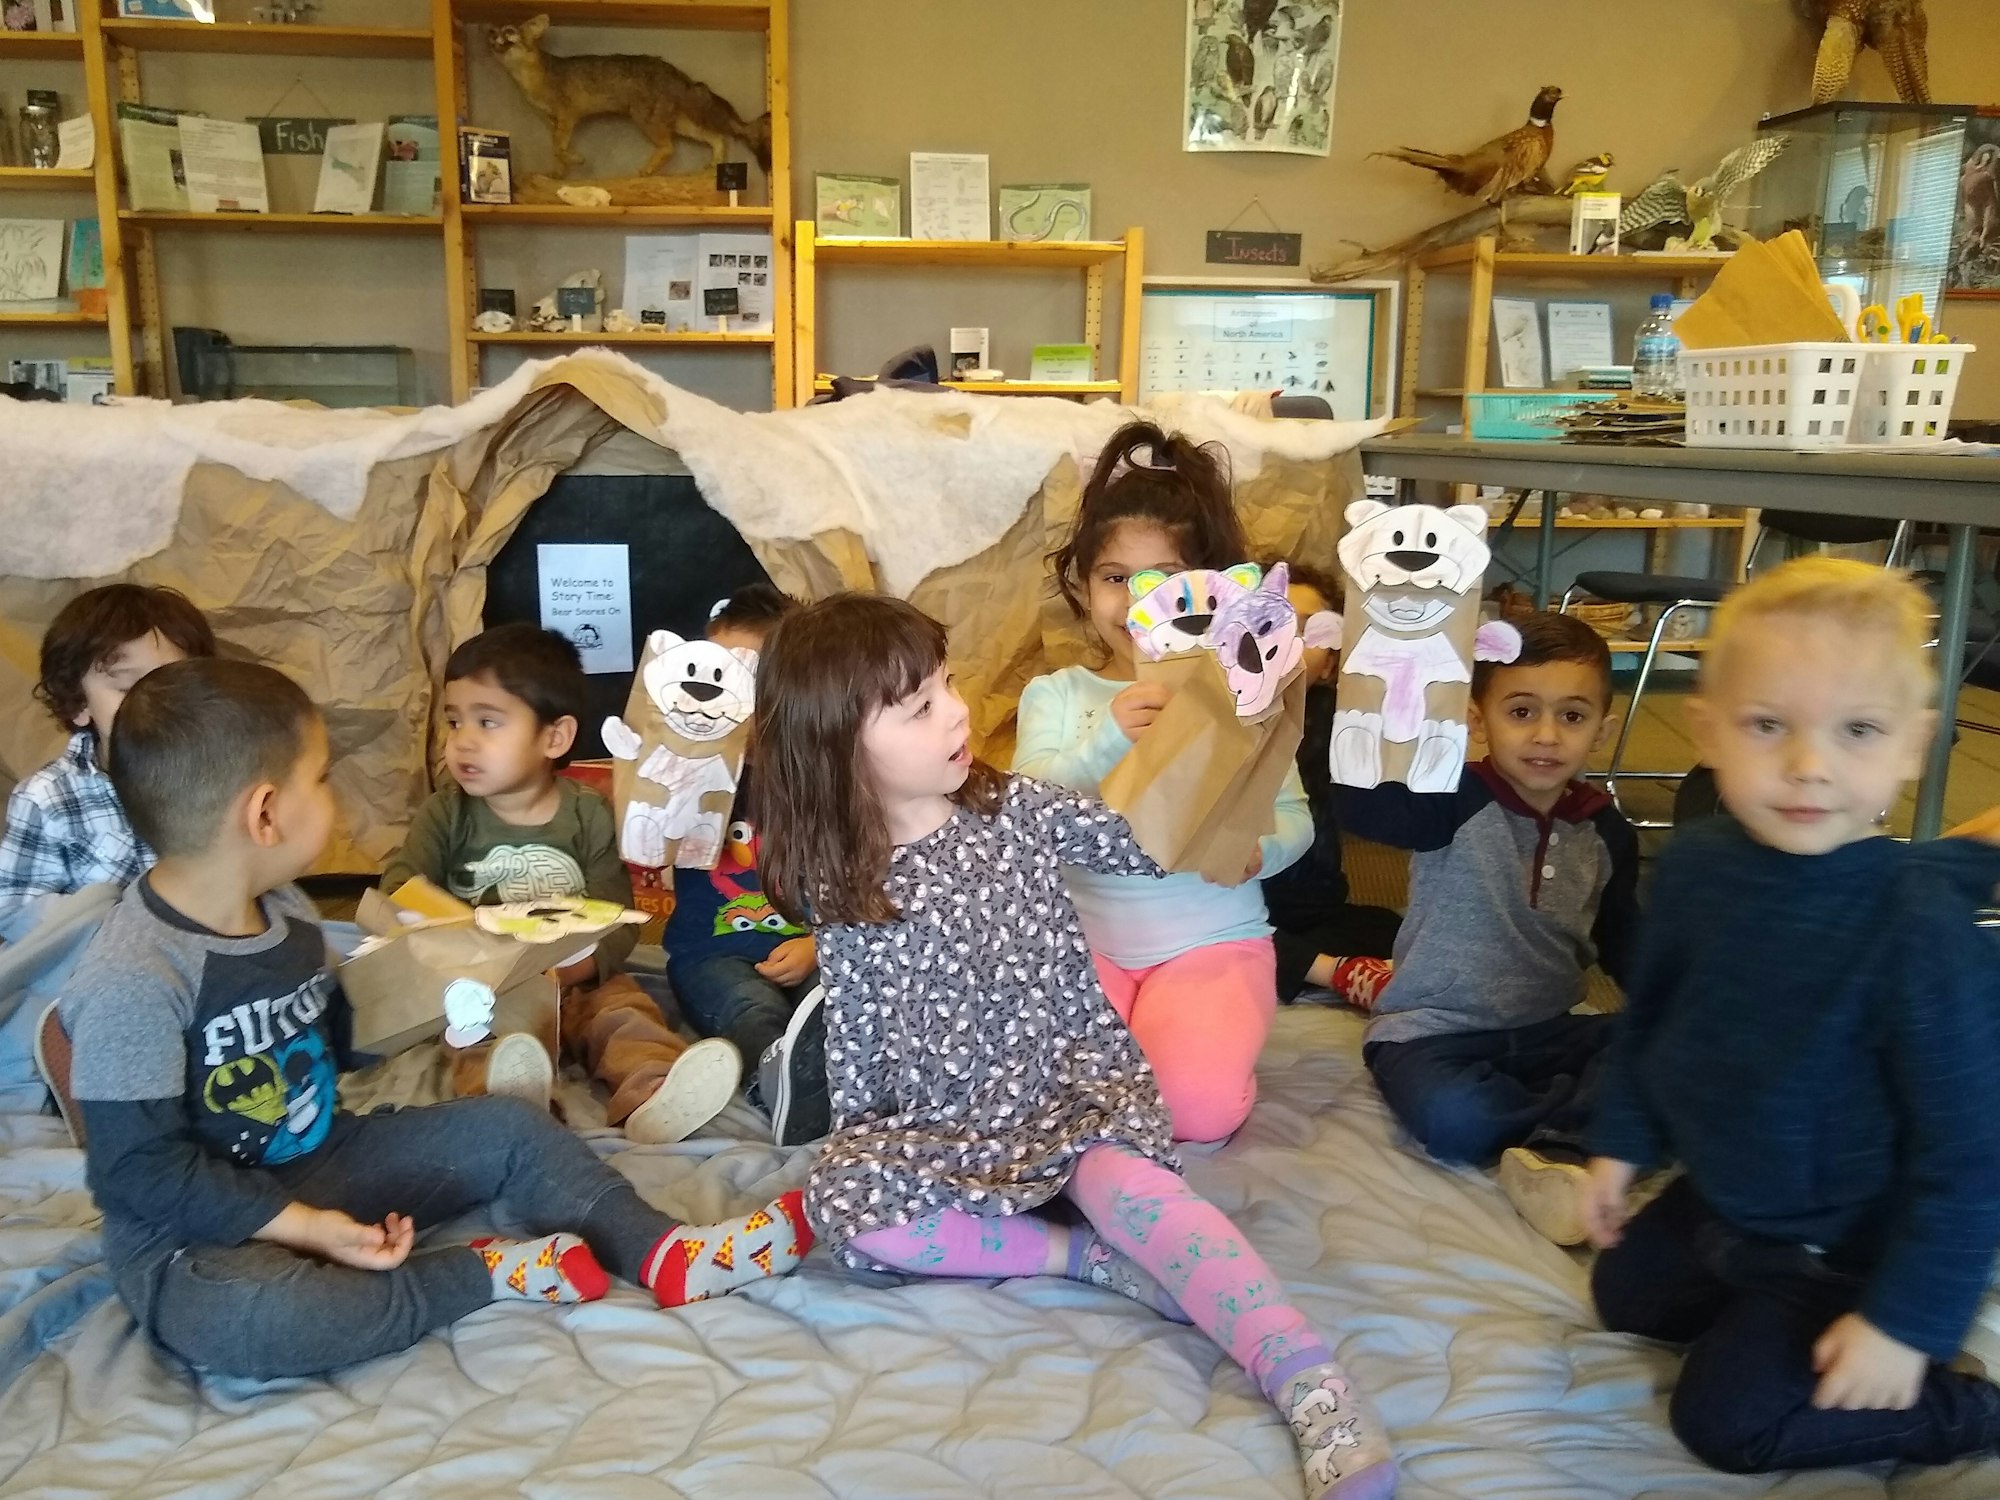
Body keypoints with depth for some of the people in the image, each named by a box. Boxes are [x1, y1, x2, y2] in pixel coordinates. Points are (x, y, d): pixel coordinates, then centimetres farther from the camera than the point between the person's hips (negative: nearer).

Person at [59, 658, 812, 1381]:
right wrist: (307, 1227, -26)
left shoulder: (284, 911, 3)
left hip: (317, 1163, 8)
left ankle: (668, 1255, -7)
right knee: (245, 1316, -39)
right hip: (195, 1235, -8)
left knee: (506, 1127, 0)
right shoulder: (132, 979, -25)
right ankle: (479, 1273, -20)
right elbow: (141, 1169, -24)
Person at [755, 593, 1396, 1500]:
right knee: (839, 1199, -28)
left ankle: (1317, 1393, -45)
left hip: (1076, 1080, -1)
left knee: (1122, 1184, -33)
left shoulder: (1014, 808, -1)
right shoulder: (842, 898, -2)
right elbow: (854, 1042, 6)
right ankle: (1090, 1257, -22)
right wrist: (860, 1152, 0)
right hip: (948, 1128, 1)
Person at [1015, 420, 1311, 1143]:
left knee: (1196, 1103, -25)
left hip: (1213, 940, -1)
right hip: (1085, 939, 1)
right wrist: (1107, 738, -28)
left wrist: (1258, 848, -23)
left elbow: (1294, 814, 1)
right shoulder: (1056, 694, 3)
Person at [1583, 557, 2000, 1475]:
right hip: (1715, 1198, 7)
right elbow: (1651, 1011, 4)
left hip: (1844, 1249, -6)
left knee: (1723, 1419, -2)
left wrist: (1909, 1318, -21)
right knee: (1622, 1297, 22)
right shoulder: (1694, 867, -15)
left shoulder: (1920, 929, -34)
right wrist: (1621, 1141, 11)